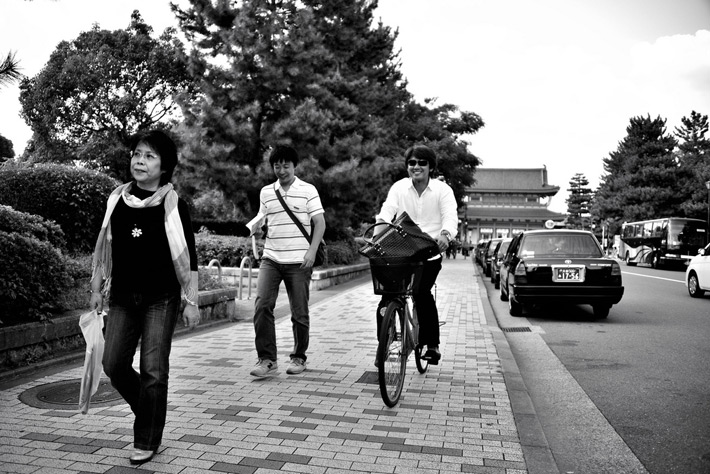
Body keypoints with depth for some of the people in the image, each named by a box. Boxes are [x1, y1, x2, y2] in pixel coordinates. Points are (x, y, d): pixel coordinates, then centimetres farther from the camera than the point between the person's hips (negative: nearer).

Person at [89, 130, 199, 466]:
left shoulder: (173, 205, -7)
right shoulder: (117, 199, 5)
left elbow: (188, 258, -6)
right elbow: (105, 246, 14)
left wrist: (192, 302, -8)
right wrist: (97, 288, 13)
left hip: (161, 299, -4)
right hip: (122, 296, 4)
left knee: (153, 371, -2)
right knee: (114, 365, 3)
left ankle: (147, 441, 15)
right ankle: (148, 410, 31)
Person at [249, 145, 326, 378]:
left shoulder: (308, 190, 2)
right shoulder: (266, 192, 12)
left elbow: (320, 222, -1)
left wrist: (312, 250, -11)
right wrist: (253, 226, 3)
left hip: (298, 262, -3)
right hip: (271, 259, 3)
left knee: (299, 313, 4)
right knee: (262, 306, -11)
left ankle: (299, 357, 22)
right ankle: (267, 360, -2)